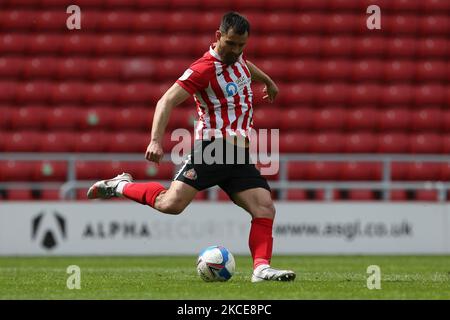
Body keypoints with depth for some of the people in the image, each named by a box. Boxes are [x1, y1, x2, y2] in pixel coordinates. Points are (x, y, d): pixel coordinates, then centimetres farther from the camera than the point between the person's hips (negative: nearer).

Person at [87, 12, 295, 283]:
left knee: (265, 209, -10)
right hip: (211, 147, -7)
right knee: (171, 204, -18)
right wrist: (156, 141, -32)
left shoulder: (236, 55, 11)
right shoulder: (204, 69, -13)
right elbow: (167, 101, -20)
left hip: (240, 155, 7)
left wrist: (268, 81, 55)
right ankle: (122, 186, 6)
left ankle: (261, 268, -9)